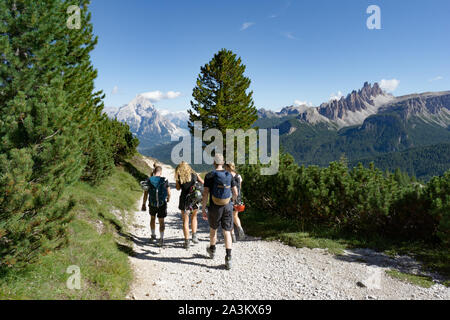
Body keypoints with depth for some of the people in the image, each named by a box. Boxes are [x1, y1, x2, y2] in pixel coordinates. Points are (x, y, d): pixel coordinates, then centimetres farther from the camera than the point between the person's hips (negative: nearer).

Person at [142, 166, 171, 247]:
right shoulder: (165, 180, -8)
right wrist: (168, 199, 19)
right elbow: (169, 193, -2)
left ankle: (153, 236, 26)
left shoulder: (149, 180, -6)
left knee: (152, 218, 25)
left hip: (152, 204, 1)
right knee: (161, 221, 11)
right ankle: (161, 239, 3)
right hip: (162, 204, -1)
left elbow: (145, 193, -4)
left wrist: (144, 204, 5)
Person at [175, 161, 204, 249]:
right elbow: (203, 183, 14)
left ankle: (187, 242, 7)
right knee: (194, 217, 24)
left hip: (184, 199, -1)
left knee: (185, 221, 7)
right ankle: (194, 236, 14)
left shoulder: (178, 177, 0)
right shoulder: (195, 175, 2)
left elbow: (178, 188, 11)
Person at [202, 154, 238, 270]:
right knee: (227, 232, 4)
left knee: (213, 229, 21)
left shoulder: (210, 176, -8)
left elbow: (205, 194, -12)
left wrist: (203, 209, -6)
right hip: (228, 207, 2)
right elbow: (235, 193, 5)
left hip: (214, 208, -2)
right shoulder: (229, 175, 2)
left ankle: (212, 250, 42)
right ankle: (228, 258, -5)